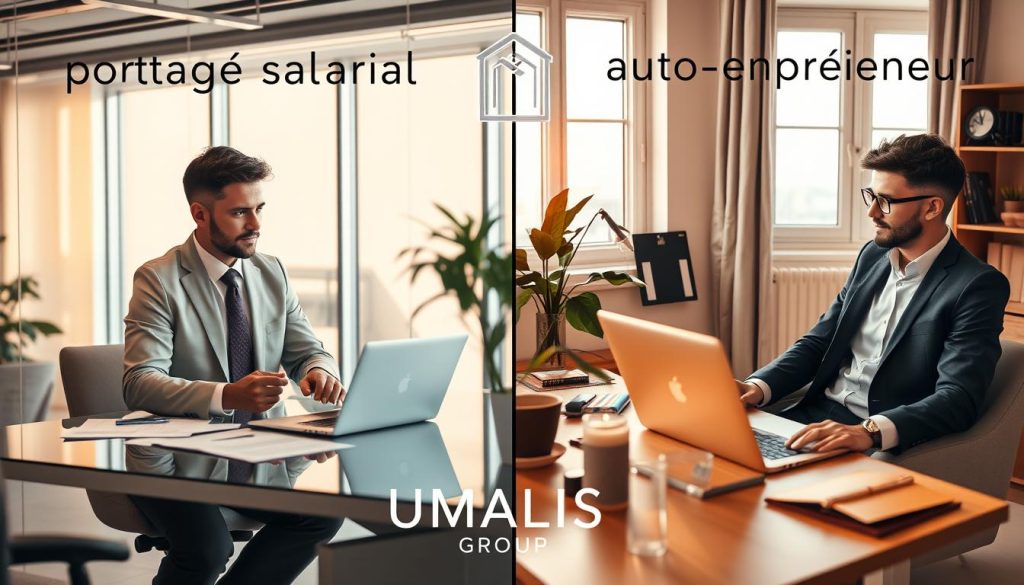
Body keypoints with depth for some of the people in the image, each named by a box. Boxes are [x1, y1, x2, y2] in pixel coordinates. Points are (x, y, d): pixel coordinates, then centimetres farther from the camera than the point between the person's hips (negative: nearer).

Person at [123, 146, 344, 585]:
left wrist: (320, 371, -15)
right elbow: (141, 384, -18)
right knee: (208, 547, -28)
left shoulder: (272, 273, 8)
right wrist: (227, 395, -34)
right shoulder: (158, 279, -8)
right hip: (177, 459, -4)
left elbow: (308, 351, 10)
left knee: (323, 514, -18)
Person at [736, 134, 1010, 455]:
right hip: (817, 416, 6)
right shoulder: (872, 255, 11)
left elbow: (959, 399, -20)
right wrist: (759, 386, -7)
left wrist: (870, 431, -37)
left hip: (886, 441, -6)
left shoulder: (978, 285, -10)